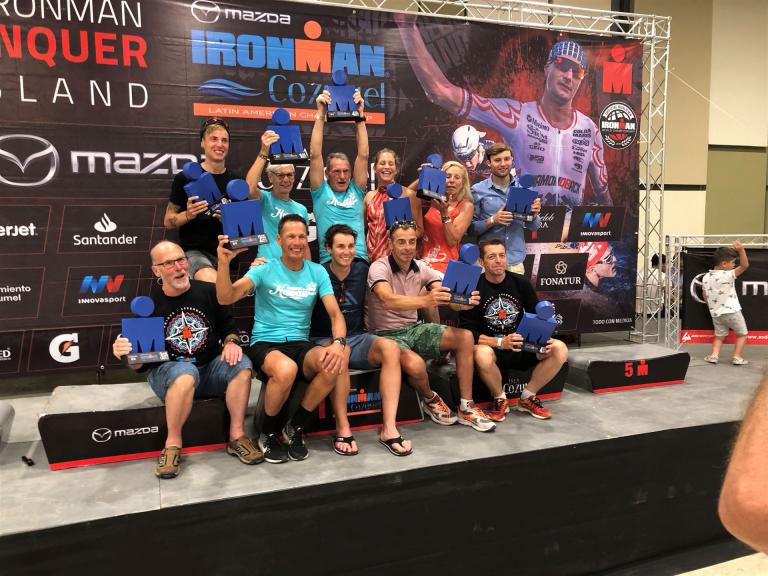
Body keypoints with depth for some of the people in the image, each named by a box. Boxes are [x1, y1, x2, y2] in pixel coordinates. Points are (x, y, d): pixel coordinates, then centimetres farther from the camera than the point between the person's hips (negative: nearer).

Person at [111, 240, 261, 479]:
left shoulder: (209, 291, -3)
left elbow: (228, 327, 10)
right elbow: (141, 363, -1)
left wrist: (231, 342, -12)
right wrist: (127, 354, -24)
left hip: (210, 370, 3)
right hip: (167, 372, -2)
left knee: (241, 363, -26)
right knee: (185, 372, -37)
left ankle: (237, 435, -14)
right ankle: (172, 444, -19)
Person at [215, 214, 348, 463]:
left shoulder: (317, 272, 6)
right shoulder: (265, 270, -3)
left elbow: (336, 314, -3)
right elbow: (225, 298, -14)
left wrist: (339, 343, -23)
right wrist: (224, 262, -31)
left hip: (301, 344, 3)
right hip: (265, 344, -3)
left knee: (333, 364, -30)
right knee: (286, 369, -38)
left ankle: (295, 427, -4)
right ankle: (268, 434, -6)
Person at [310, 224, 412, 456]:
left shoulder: (362, 271, 8)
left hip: (356, 338, 4)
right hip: (324, 340, -3)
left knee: (390, 347, -26)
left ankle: (388, 429, -29)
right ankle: (343, 429, -27)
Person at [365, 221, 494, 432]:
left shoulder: (421, 269, 2)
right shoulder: (379, 268, -16)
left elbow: (446, 296, -10)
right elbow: (388, 301, -36)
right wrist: (425, 301, -51)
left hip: (413, 328, 6)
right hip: (386, 334, -6)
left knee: (465, 337, -12)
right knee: (415, 365, -35)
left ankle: (466, 408, -4)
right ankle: (430, 399, 2)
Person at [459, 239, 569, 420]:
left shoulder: (521, 283, 2)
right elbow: (468, 332, -14)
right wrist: (500, 343, -26)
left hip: (522, 346, 4)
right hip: (491, 347, -4)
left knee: (560, 349, -19)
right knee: (482, 354, -39)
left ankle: (528, 398, 2)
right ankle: (500, 399, -7)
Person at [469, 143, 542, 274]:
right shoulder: (478, 190, -3)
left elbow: (534, 227, 9)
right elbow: (470, 228, -4)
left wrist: (534, 214, -11)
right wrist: (492, 221, -18)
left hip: (516, 262, 2)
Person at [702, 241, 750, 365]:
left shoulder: (706, 277, 0)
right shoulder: (728, 275, -18)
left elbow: (705, 297, 7)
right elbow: (745, 265, -25)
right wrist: (741, 249, -35)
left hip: (716, 313, 5)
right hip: (732, 311, -5)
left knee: (719, 335, 19)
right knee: (742, 333, 14)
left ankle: (714, 355, 4)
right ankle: (737, 357, 10)